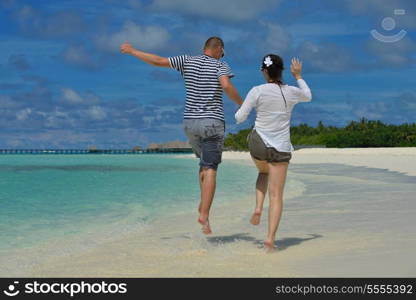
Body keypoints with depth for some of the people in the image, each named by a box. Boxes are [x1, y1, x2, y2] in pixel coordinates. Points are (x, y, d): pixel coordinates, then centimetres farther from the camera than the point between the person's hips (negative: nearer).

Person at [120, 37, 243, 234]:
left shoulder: (187, 61, 6)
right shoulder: (220, 65, -3)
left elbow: (158, 61, 3)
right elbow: (227, 86, -22)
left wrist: (132, 51, 15)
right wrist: (242, 105, -8)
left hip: (190, 122, 5)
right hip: (212, 122, -4)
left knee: (205, 163, 25)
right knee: (210, 170, -7)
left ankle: (204, 205, 17)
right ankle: (204, 214, -20)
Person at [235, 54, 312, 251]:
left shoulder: (257, 91, -9)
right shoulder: (292, 92, -1)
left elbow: (239, 118, -5)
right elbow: (308, 96, 24)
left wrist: (241, 108, 16)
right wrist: (298, 76, 32)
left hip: (258, 144, 0)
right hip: (281, 149, 0)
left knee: (264, 172, 33)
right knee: (276, 196, 2)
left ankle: (258, 208, 12)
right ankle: (270, 238, -8)